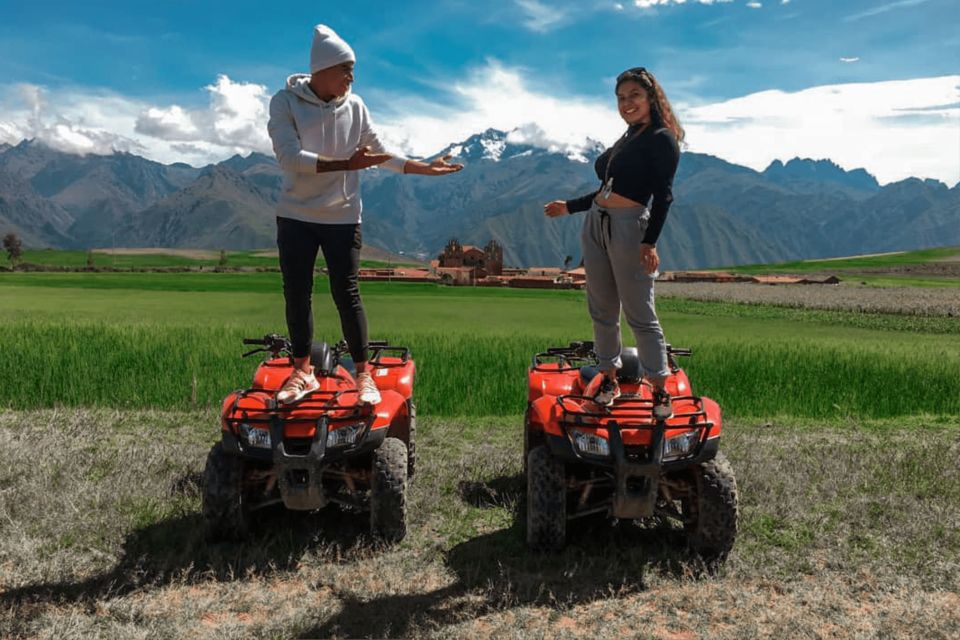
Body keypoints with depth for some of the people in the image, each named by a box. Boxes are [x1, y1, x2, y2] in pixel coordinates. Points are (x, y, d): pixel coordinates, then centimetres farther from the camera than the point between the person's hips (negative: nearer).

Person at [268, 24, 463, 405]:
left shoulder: (354, 106, 2)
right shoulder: (285, 102, -7)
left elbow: (380, 154, 12)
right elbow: (289, 156, -19)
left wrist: (426, 168, 8)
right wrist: (345, 164, -26)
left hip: (342, 217, 0)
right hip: (295, 216, 0)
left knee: (346, 293, -1)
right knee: (296, 294, 6)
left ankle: (363, 374, 8)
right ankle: (302, 372, 19)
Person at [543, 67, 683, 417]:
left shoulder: (662, 139, -5)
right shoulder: (626, 138, 17)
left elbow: (663, 194, -14)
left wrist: (650, 241, -24)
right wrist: (569, 207, 28)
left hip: (629, 227, -8)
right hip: (595, 224, 8)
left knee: (640, 315, -5)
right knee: (602, 310, 12)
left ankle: (660, 391, 6)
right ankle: (608, 378, 24)